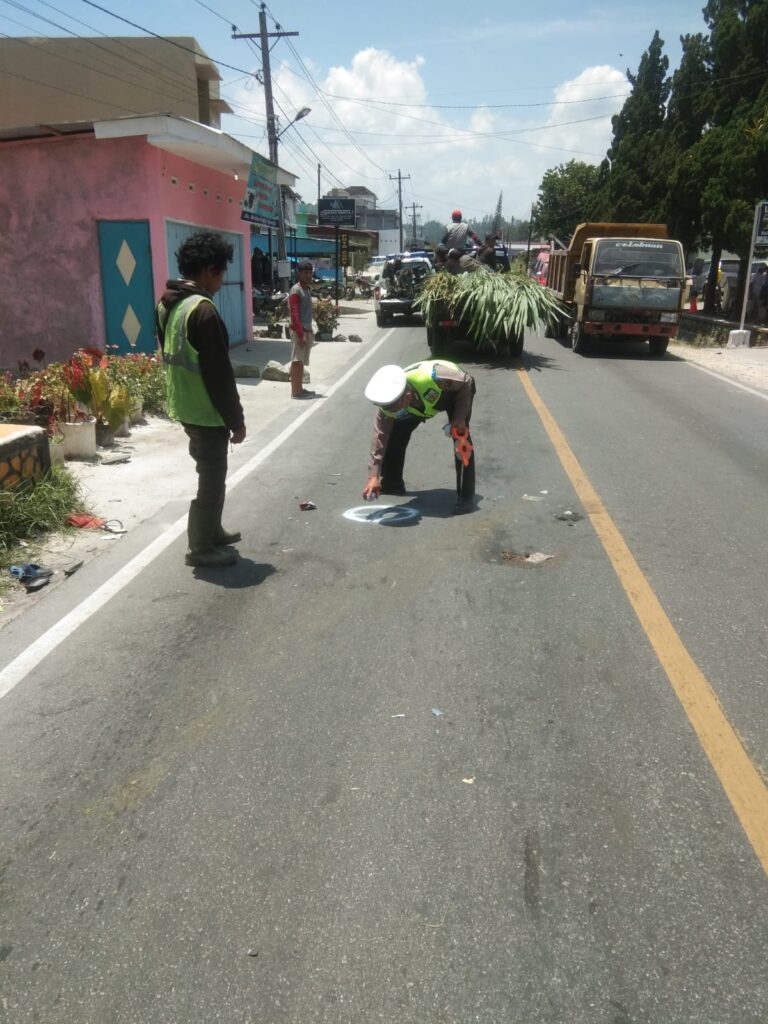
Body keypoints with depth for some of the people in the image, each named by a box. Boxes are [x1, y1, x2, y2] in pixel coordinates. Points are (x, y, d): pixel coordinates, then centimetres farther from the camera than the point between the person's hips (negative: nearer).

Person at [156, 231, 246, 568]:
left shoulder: (167, 304, 8)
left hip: (184, 407, 9)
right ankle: (201, 548, 12)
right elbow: (219, 373, -21)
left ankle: (212, 531, 35)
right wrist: (236, 420, -15)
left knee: (211, 473, 22)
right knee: (212, 477, 2)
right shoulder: (202, 310, -21)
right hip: (206, 412, -9)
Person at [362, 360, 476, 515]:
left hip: (456, 390, -4)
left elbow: (466, 382, -27)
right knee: (395, 435, -4)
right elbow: (380, 437, -27)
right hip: (421, 399, 4)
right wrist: (374, 476, -31)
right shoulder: (389, 401, -33)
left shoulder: (432, 377, -46)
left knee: (461, 437, -22)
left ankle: (466, 496, -15)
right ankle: (392, 484, 17)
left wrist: (459, 417, -30)